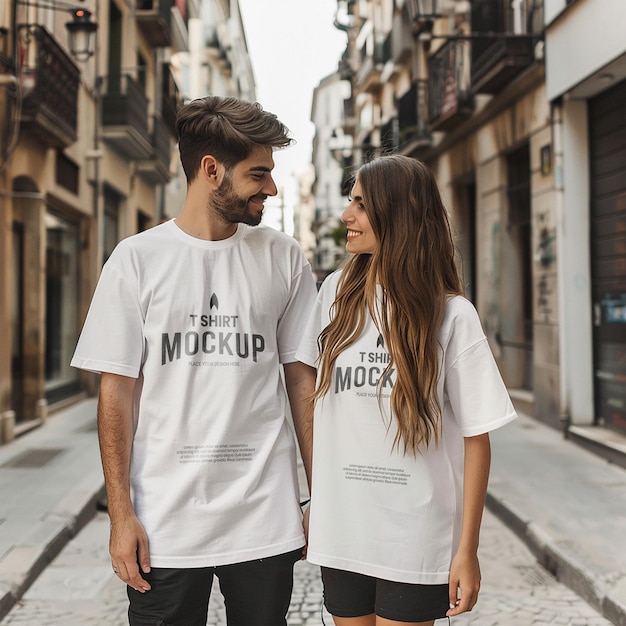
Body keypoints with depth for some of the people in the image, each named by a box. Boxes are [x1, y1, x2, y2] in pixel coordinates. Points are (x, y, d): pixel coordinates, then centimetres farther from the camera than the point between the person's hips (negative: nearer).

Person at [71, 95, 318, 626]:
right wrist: (121, 516, -5)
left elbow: (302, 381, 6)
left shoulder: (284, 258, 3)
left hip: (266, 522, 2)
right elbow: (117, 391, -1)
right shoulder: (138, 258, -2)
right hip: (166, 525, -1)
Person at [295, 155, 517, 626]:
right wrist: (314, 497, 3)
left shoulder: (451, 315, -10)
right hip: (340, 531, 3)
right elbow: (315, 400, 9)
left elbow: (476, 437, -8)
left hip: (416, 542, -3)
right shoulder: (336, 294, 1)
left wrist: (468, 550, -9)